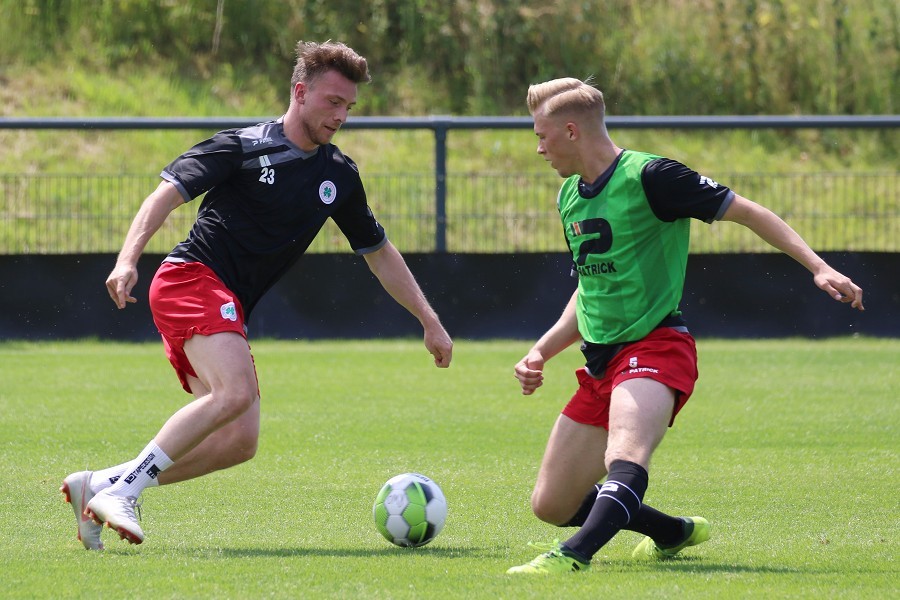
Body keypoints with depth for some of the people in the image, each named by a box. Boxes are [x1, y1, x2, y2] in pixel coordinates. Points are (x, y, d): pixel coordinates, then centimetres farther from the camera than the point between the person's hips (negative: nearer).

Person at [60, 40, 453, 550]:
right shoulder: (243, 148, -4)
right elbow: (168, 194, -11)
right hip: (192, 278, -7)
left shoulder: (339, 176, 15)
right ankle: (122, 489, -28)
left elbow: (380, 253, 26)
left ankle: (98, 486, 0)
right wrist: (129, 258, -27)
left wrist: (430, 322, 25)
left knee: (239, 441, -7)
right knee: (236, 391, -30)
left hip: (229, 310, 7)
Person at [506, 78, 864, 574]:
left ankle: (572, 556, -58)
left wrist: (819, 268, -17)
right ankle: (676, 532, 27)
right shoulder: (570, 197, 14)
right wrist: (540, 352, 16)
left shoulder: (648, 177, -11)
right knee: (551, 506, 8)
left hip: (654, 348, -9)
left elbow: (748, 213, -9)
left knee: (625, 457, -37)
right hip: (600, 363, 9)